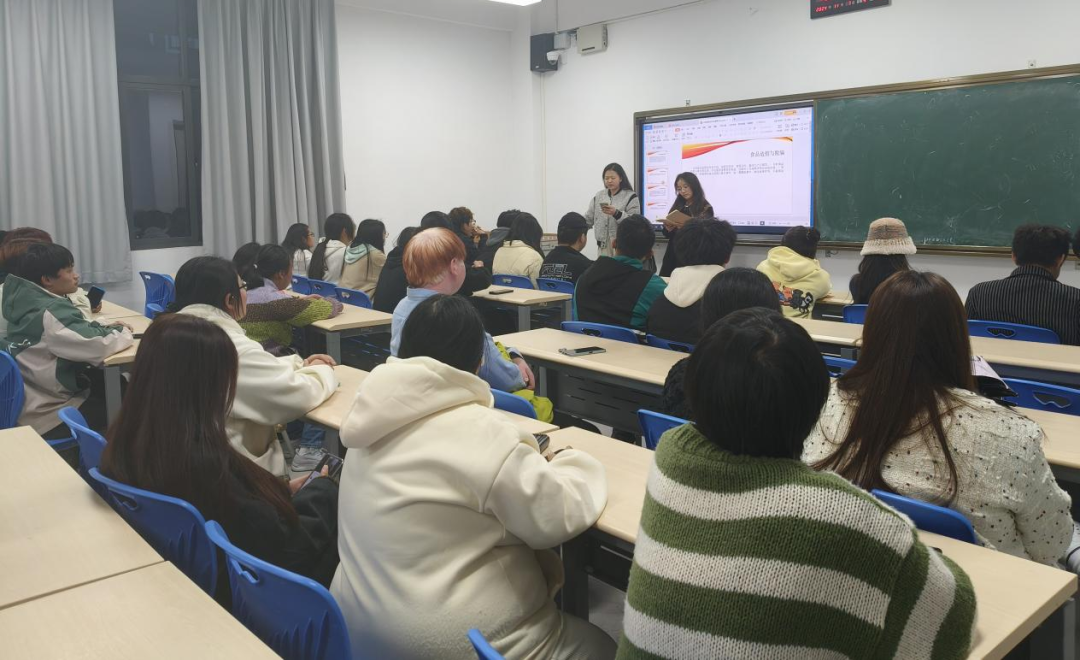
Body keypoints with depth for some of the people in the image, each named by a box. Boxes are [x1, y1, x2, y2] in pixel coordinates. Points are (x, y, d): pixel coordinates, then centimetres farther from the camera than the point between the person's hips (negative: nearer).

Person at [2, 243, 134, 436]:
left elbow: (77, 330, 15)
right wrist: (123, 333, -12)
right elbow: (99, 346, -33)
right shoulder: (50, 313, -25)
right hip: (48, 414, -9)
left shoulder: (28, 301, 3)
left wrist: (108, 329, 0)